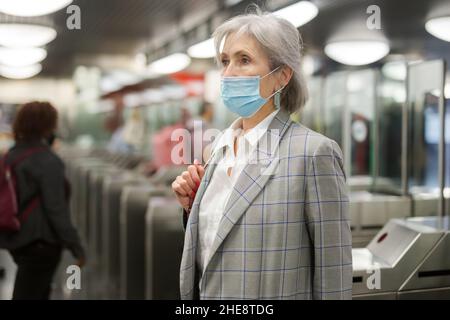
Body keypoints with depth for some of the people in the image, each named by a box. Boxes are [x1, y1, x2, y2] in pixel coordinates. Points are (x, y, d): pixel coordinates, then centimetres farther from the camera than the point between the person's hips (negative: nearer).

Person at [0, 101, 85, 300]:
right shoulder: (48, 161, -18)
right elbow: (57, 210, -21)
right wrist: (76, 247, -15)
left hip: (16, 239, 8)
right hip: (40, 242, -8)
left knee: (41, 290, 26)